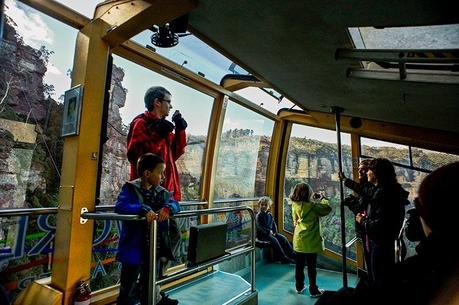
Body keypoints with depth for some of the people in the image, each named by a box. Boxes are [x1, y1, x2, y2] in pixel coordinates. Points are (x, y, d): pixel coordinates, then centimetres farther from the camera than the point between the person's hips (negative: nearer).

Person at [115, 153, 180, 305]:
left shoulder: (161, 192, 4)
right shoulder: (130, 188, -13)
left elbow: (175, 204, -2)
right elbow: (120, 206, -27)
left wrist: (167, 208, -24)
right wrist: (144, 209, -38)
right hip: (134, 246, -5)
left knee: (149, 281, 25)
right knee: (128, 286, 12)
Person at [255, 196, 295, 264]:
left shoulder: (270, 215, 11)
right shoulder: (258, 216, -10)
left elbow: (274, 224, 14)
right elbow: (259, 227, -17)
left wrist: (274, 231, -5)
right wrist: (268, 231, -23)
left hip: (271, 232, 7)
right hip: (262, 234, -7)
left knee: (283, 238, -9)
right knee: (274, 240, -29)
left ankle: (292, 254, -2)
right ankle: (283, 258, -23)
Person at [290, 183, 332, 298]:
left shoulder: (295, 205, -2)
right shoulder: (311, 206, -19)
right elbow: (327, 208, -13)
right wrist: (322, 198, 5)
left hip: (298, 241, 5)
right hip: (310, 242, -5)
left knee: (299, 265, 16)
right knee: (311, 267, 8)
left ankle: (299, 286, 29)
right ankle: (313, 290, 21)